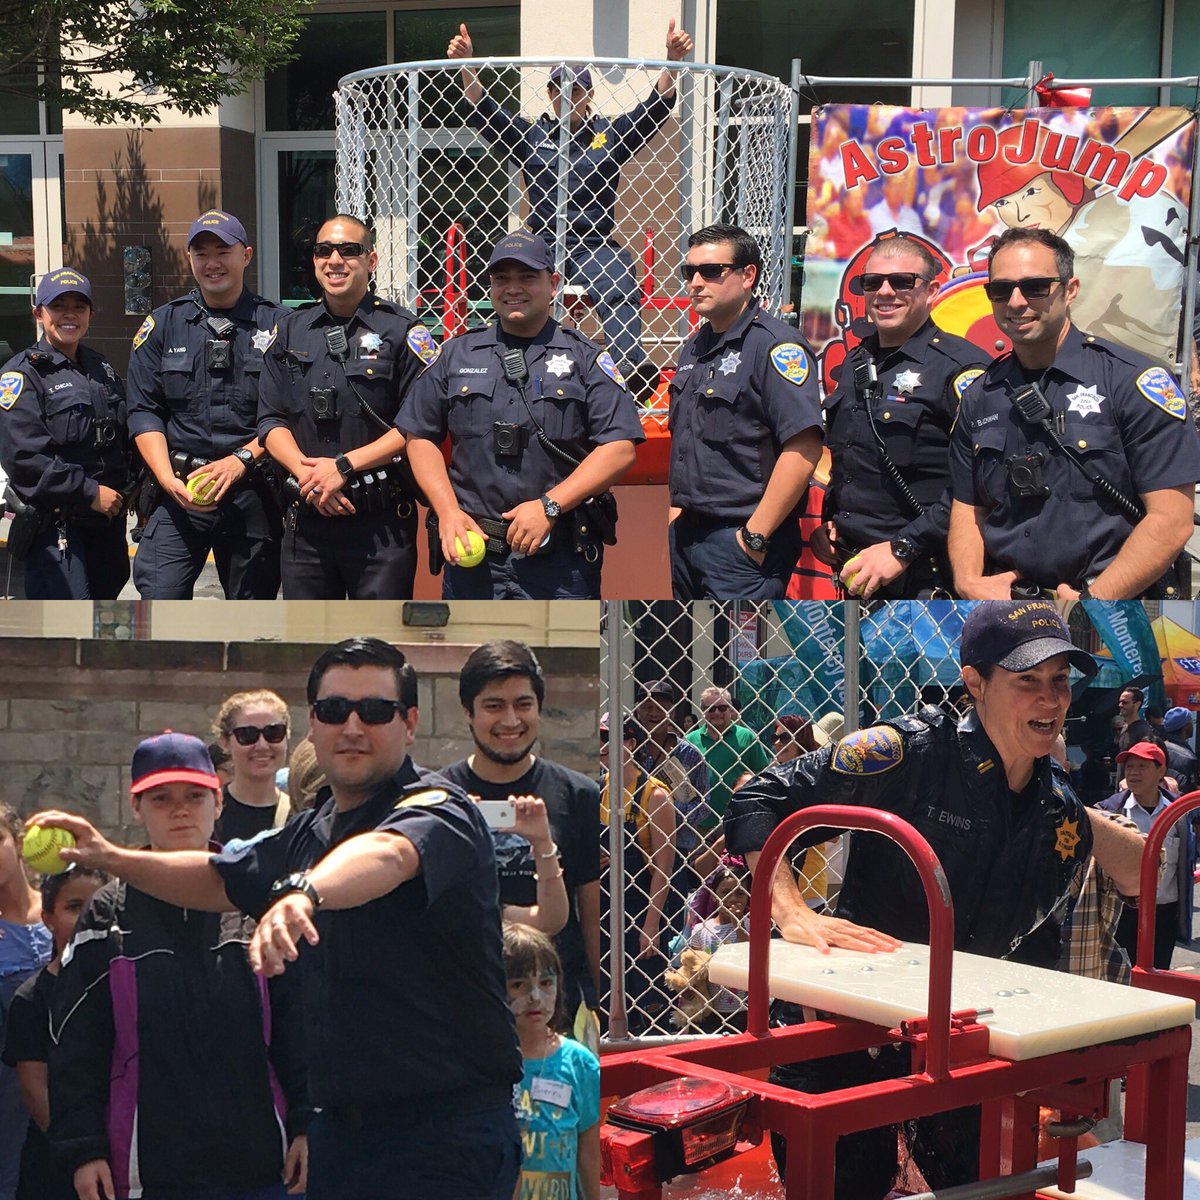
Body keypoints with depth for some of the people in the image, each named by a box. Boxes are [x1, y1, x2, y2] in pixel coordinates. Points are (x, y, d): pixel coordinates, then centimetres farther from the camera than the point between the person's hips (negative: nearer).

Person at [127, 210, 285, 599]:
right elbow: (144, 412, 5)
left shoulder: (275, 325, 4)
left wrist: (241, 460, -15)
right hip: (178, 491, 1)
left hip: (253, 493, 0)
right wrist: (168, 478, -10)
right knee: (160, 599, -13)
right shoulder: (161, 326, 10)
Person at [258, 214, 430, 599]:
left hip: (383, 523, -4)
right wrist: (305, 471, -9)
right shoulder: (291, 331, 13)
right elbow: (271, 421, 10)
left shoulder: (401, 331, -2)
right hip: (307, 520, 4)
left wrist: (344, 466, -15)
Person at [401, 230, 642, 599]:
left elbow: (620, 449, -3)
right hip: (469, 546, 2)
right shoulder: (455, 356, 13)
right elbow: (420, 437, 14)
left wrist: (549, 506, -12)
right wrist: (448, 512, -1)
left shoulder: (586, 359, 5)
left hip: (561, 559, -2)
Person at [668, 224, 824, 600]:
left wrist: (755, 536, -21)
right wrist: (676, 510, 14)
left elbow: (803, 448, -22)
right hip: (686, 535, 8)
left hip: (742, 543, -8)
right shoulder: (695, 347, 15)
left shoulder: (775, 345, -13)